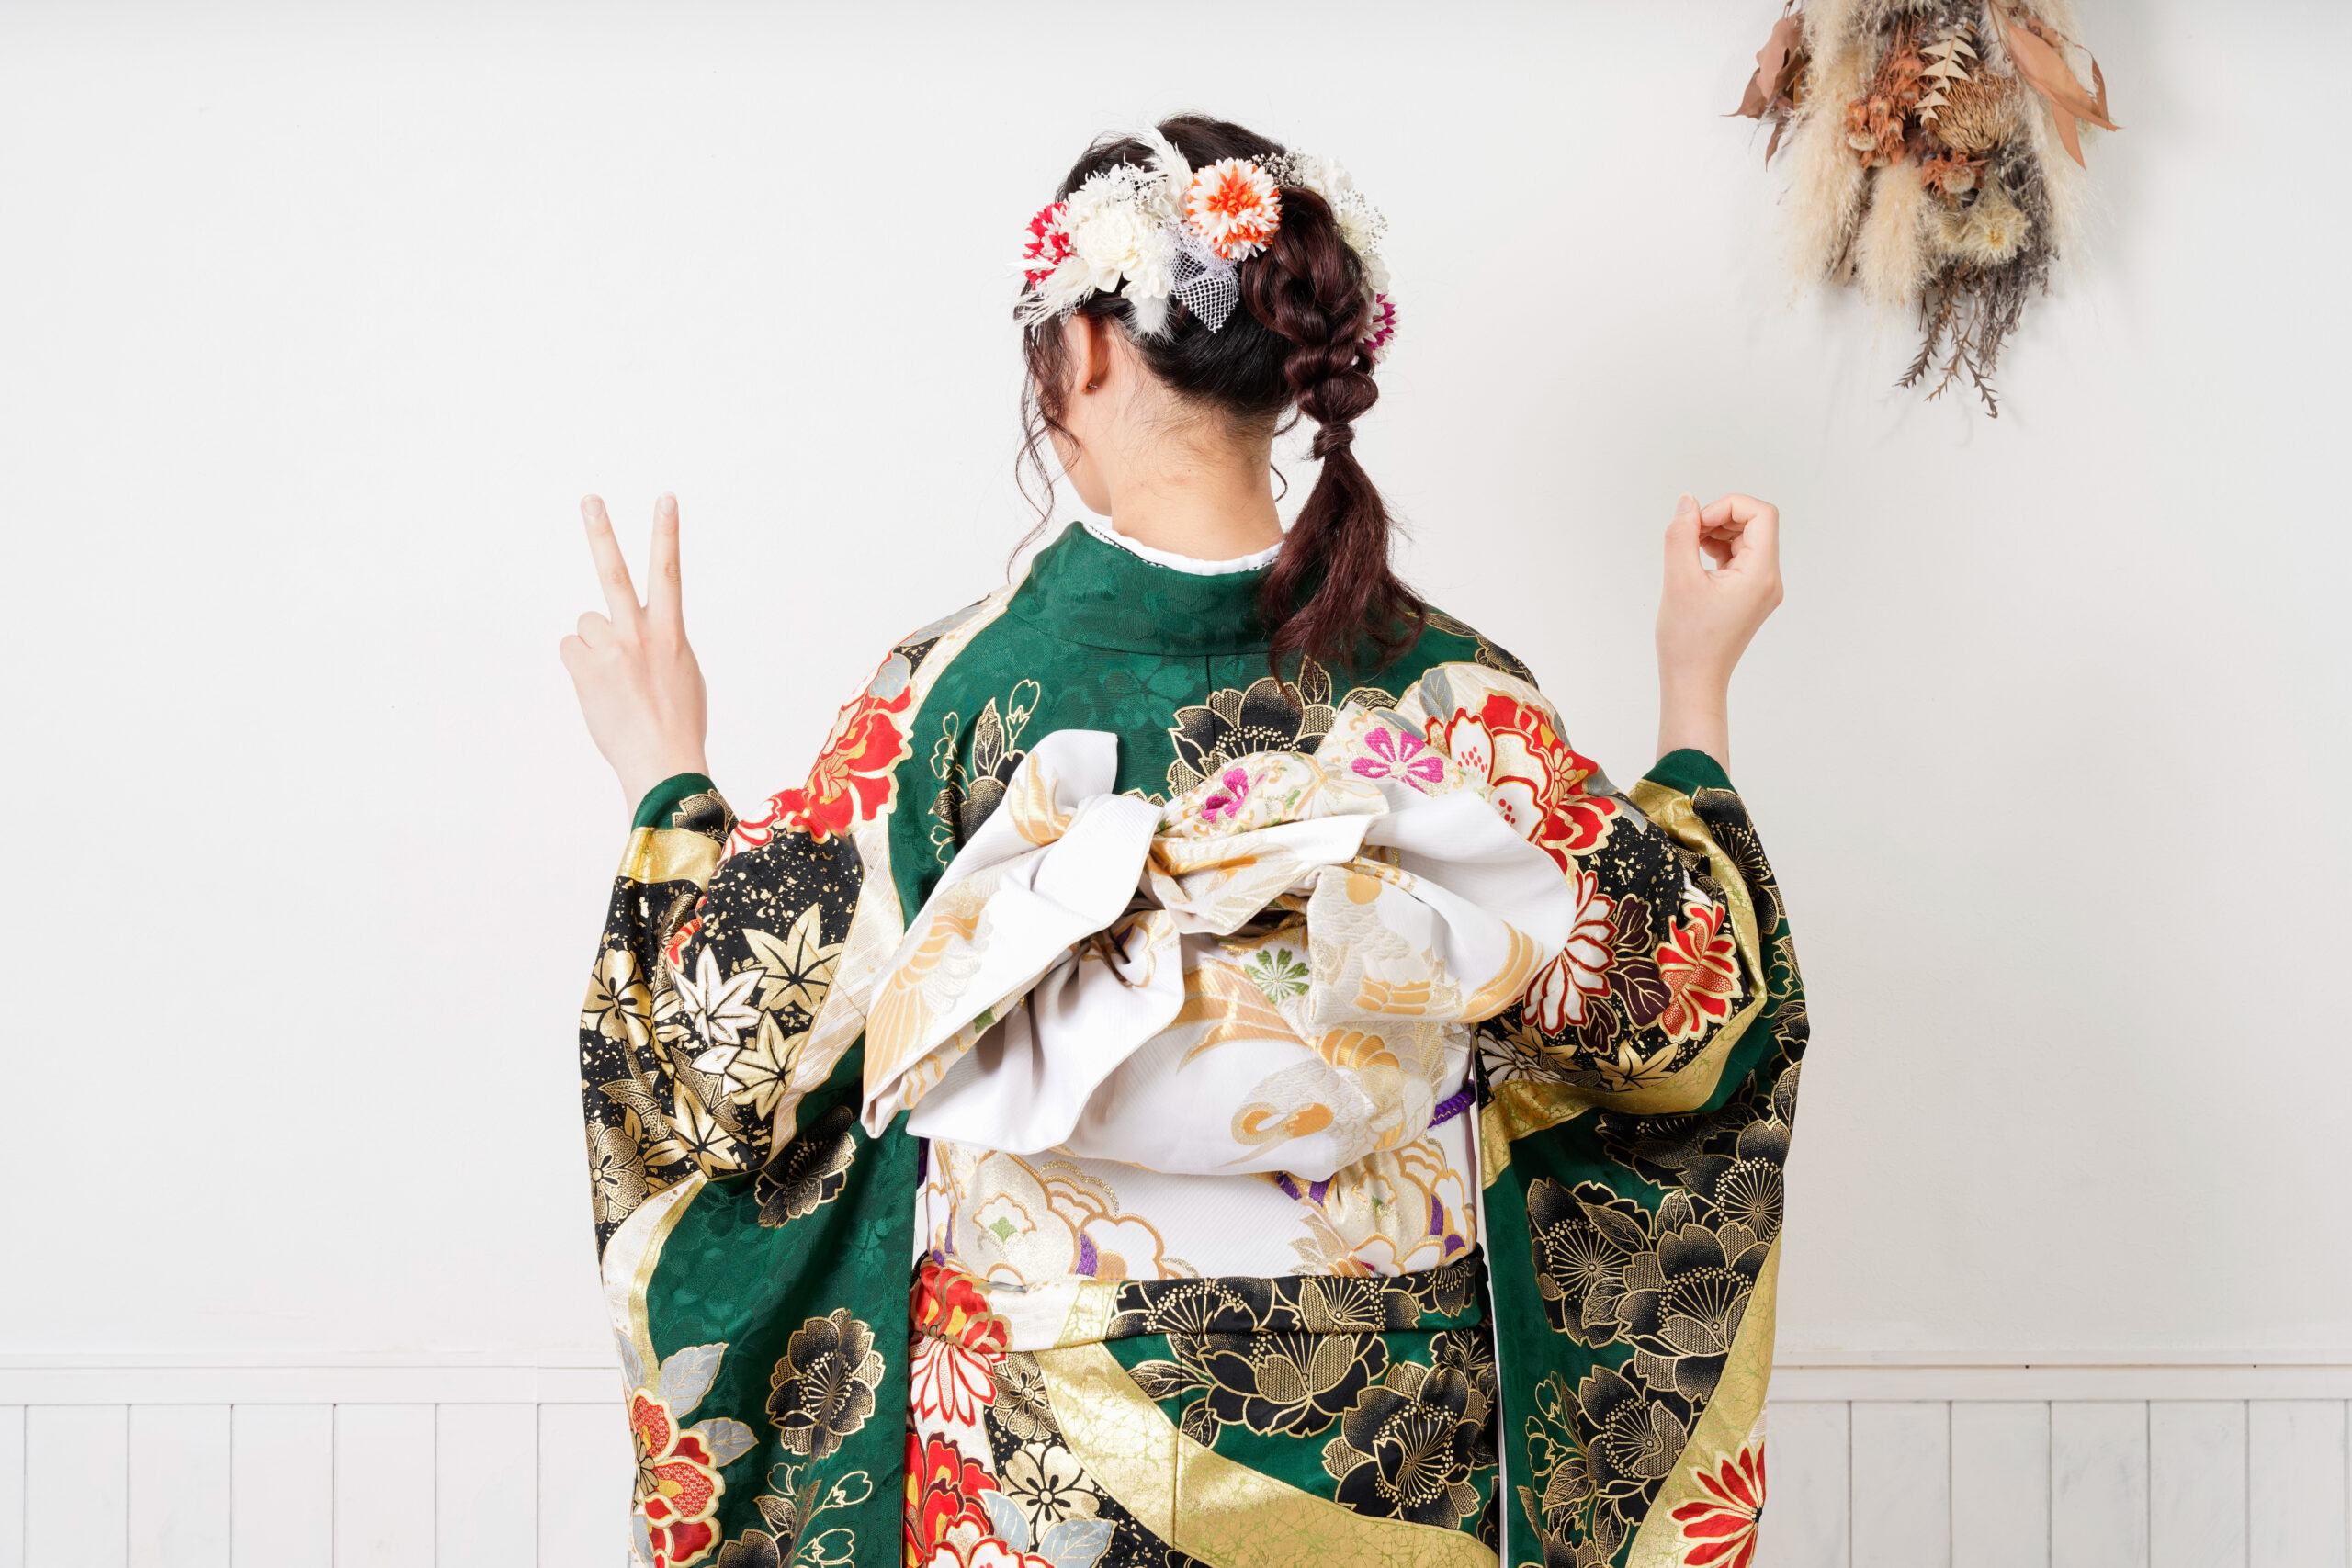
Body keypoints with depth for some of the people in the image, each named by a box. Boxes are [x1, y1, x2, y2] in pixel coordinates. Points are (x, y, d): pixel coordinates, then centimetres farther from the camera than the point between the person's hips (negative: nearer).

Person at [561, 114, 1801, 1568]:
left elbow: (741, 1056, -9)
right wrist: (1699, 684, 8)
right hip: (1393, 1435, 2)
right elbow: (1681, 1023, -2)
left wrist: (670, 777, 6)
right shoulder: (1457, 694, -12)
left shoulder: (957, 689, -16)